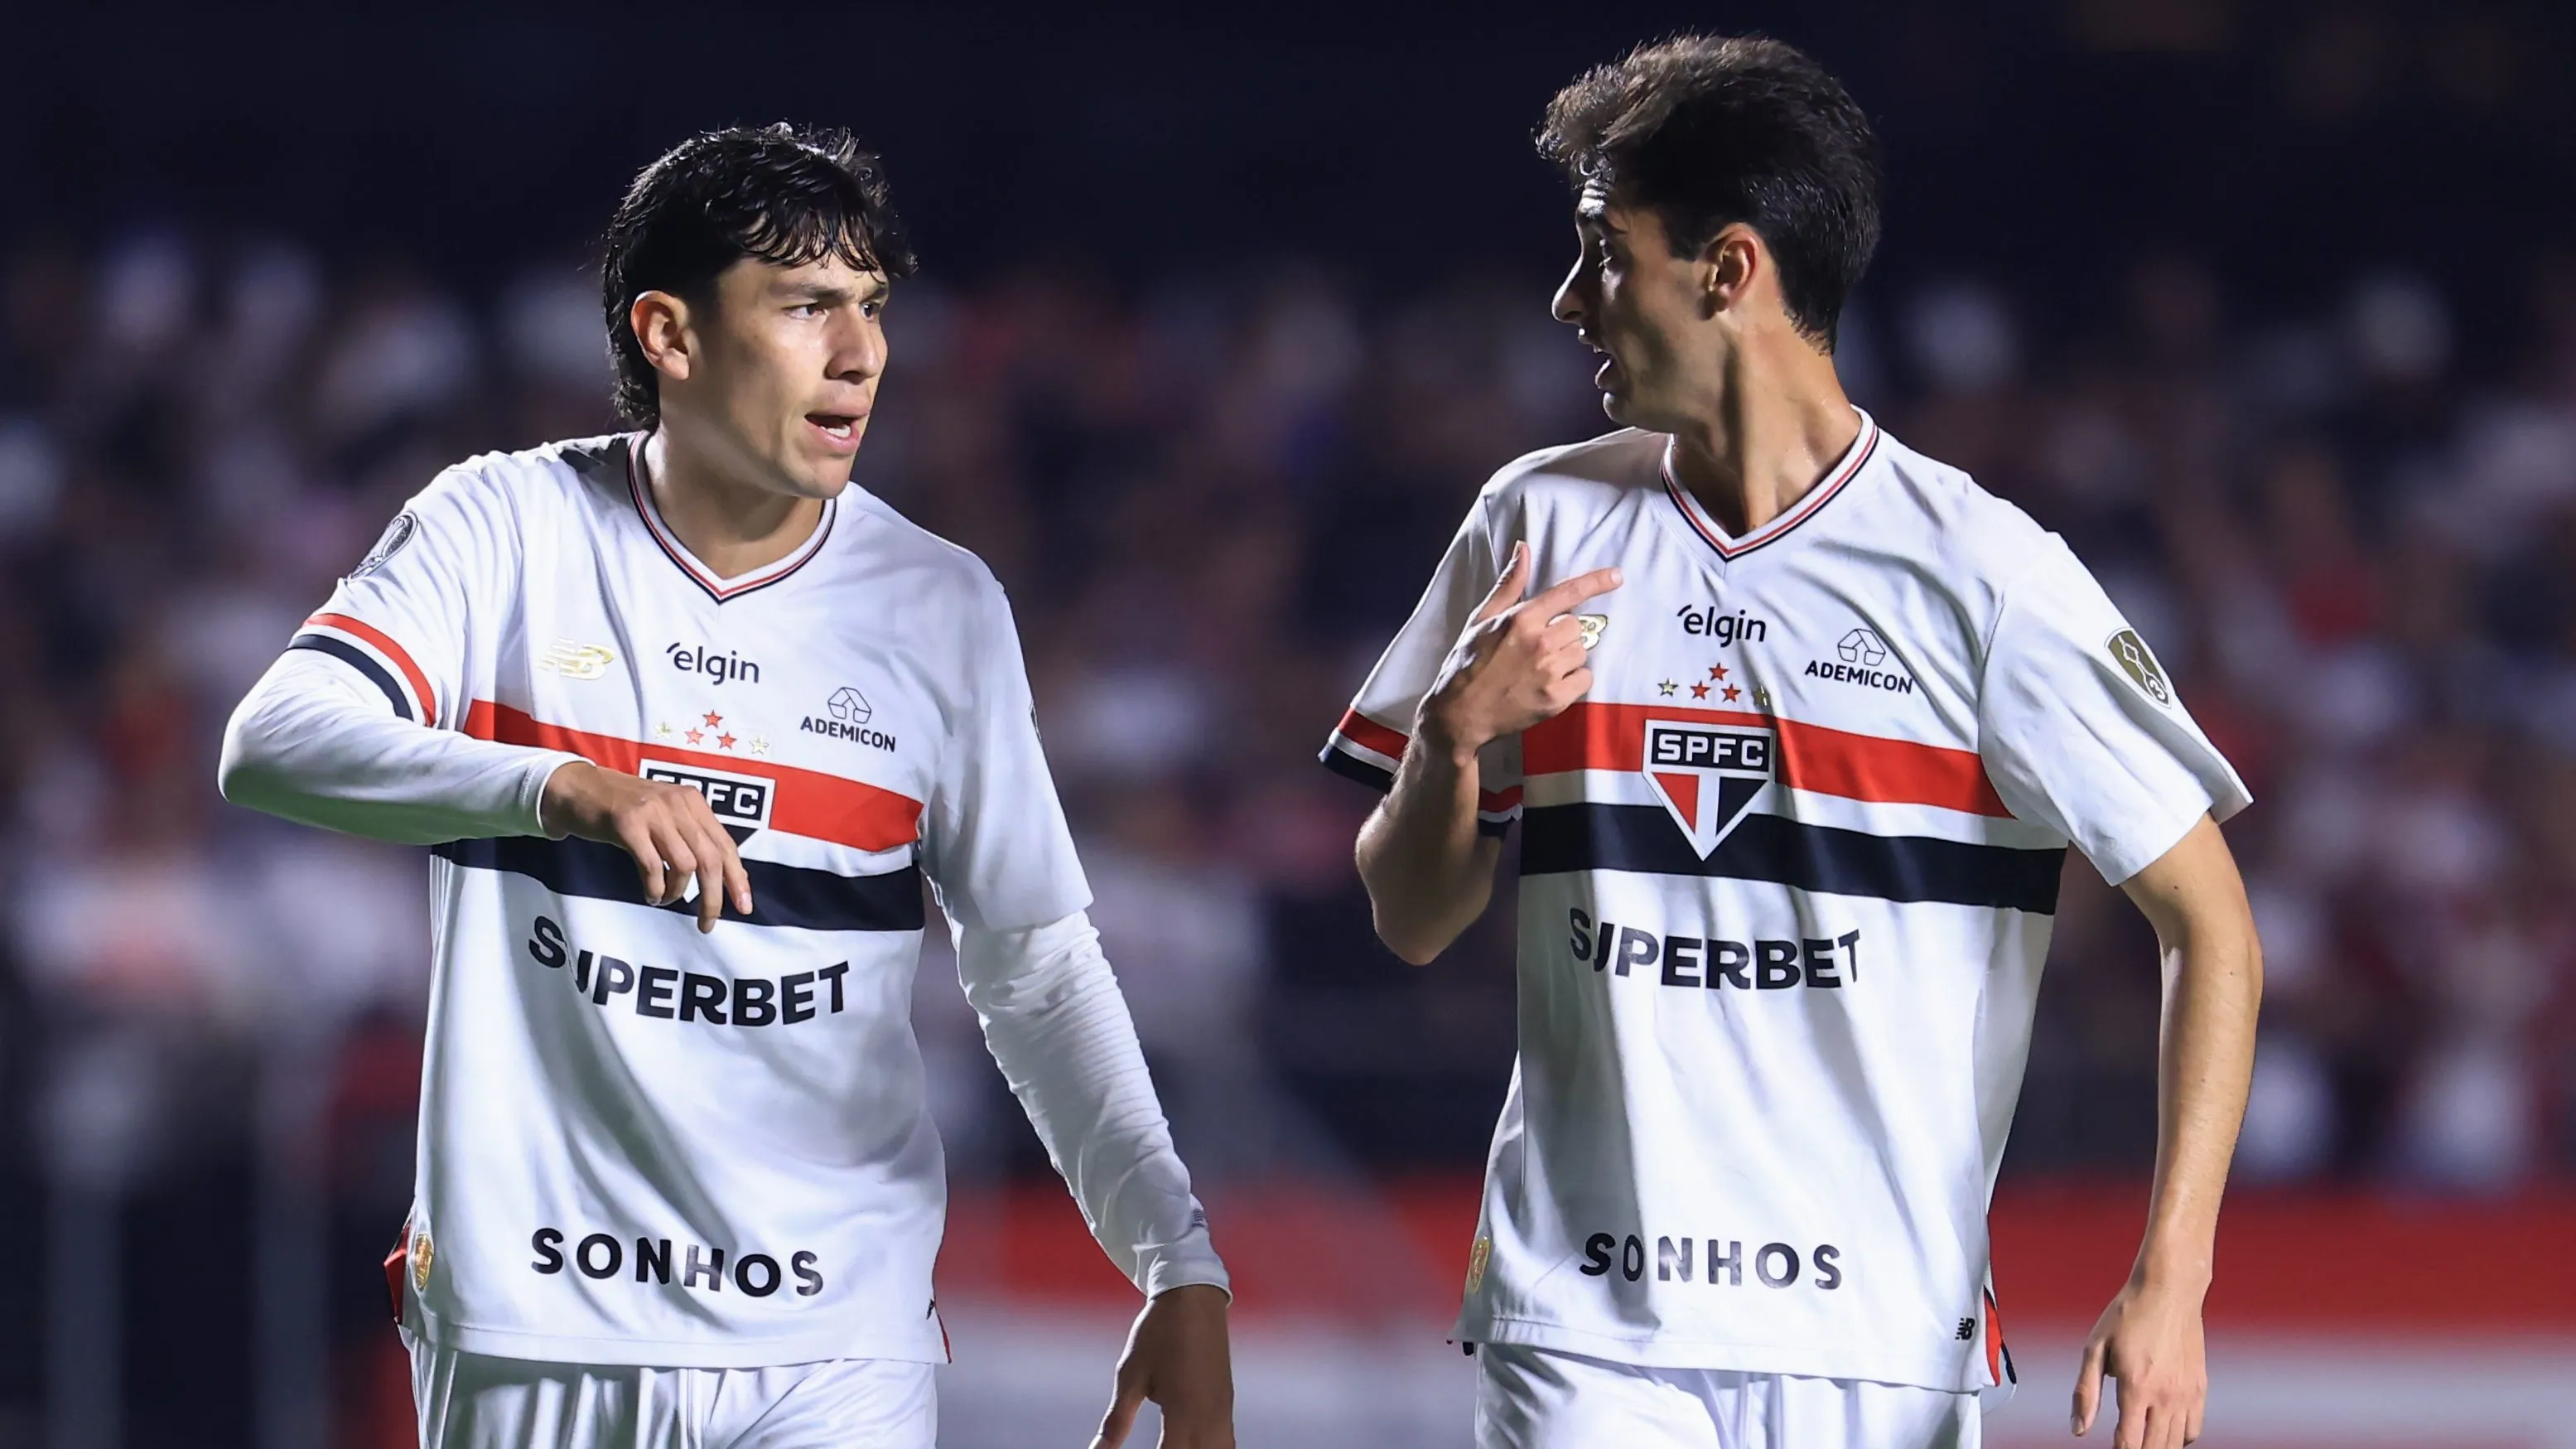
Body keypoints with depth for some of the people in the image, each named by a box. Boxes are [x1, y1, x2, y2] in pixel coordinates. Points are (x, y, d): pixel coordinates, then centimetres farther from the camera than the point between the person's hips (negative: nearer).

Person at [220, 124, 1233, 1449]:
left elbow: (1038, 977, 7)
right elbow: (271, 744, -15)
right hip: (528, 1327, 0)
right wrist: (561, 787, -32)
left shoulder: (942, 607, 4)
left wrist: (1181, 1270, -3)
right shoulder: (507, 530, -1)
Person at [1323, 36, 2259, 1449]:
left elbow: (2209, 926, -2)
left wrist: (2169, 1282, -11)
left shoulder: (1983, 572, -4)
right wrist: (1454, 735, -6)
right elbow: (1414, 921, 15)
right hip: (1584, 1330, 2)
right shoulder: (1539, 523, 8)